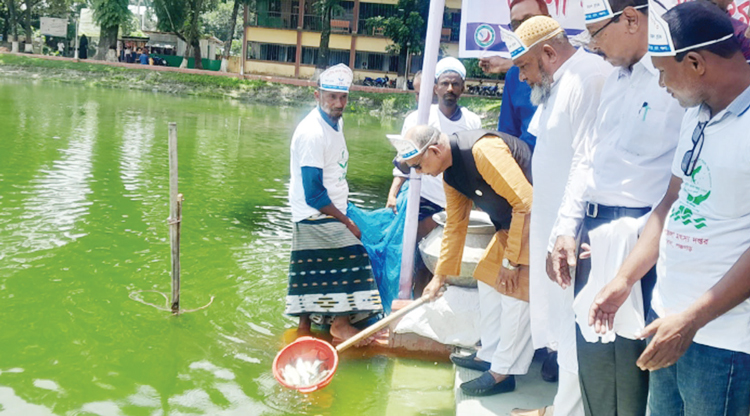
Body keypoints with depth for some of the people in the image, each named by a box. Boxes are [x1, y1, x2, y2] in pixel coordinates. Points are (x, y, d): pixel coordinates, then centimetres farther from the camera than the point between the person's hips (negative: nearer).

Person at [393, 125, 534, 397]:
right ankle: (490, 354, 27)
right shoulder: (450, 174, 2)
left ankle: (503, 373, 2)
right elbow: (455, 226, 13)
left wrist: (512, 260, -22)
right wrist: (440, 275, 17)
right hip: (509, 226, 10)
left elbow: (525, 202, -29)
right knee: (488, 277, 14)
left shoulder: (483, 150, -29)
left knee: (515, 292, -8)